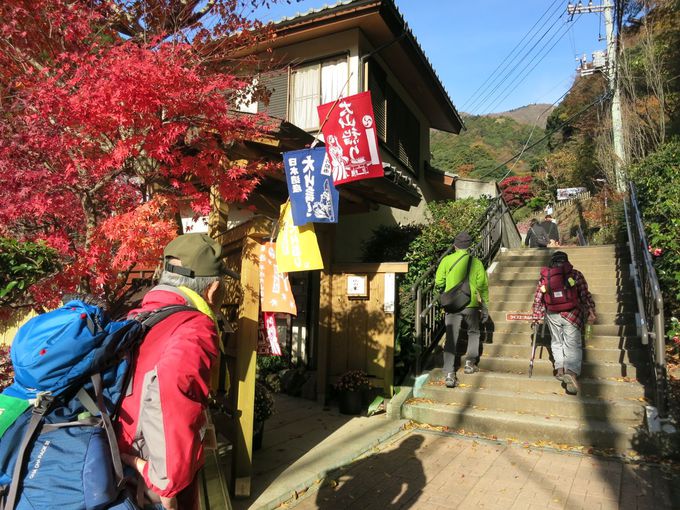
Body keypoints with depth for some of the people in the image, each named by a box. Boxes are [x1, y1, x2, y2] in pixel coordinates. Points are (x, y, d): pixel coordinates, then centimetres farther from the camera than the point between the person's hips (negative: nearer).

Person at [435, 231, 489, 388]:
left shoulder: (446, 260, -2)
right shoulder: (476, 262, 0)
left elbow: (439, 283, -4)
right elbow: (483, 286, 1)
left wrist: (444, 293, 18)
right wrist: (485, 307, 10)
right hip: (471, 305, 1)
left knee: (451, 338, 2)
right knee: (473, 332, 25)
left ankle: (449, 374, -4)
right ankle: (470, 363, 26)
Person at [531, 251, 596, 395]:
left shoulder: (543, 277, 7)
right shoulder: (575, 274, 2)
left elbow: (538, 299, 8)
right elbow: (585, 295, -5)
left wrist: (536, 316, 16)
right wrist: (591, 312, -4)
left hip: (552, 315, 2)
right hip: (572, 314, -2)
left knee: (556, 342, 19)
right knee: (572, 345, -2)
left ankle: (560, 368, 6)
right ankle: (571, 371, -21)